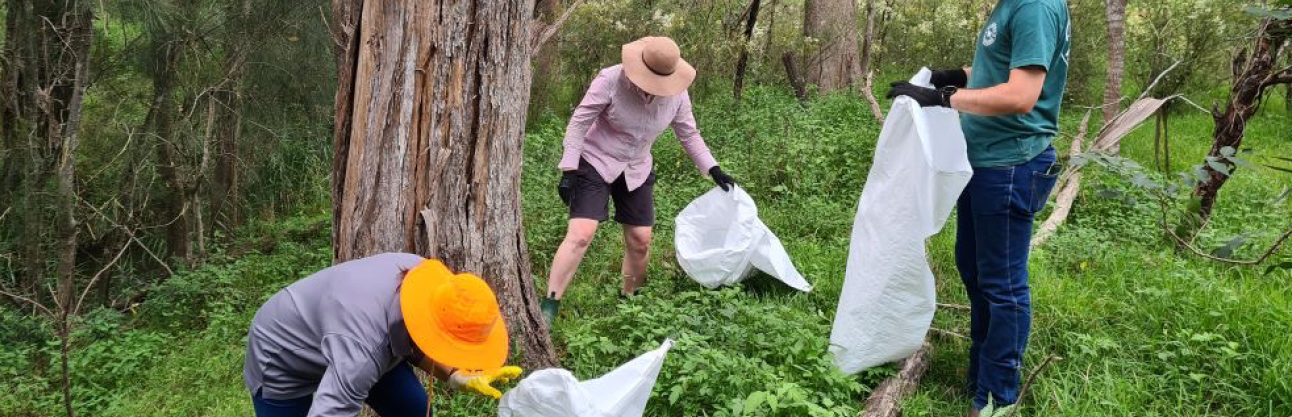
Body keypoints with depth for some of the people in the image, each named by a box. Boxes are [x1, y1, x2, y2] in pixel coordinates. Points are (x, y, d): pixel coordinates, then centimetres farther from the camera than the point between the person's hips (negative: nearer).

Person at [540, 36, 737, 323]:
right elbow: (579, 123, -16)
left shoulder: (677, 96, -9)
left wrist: (713, 170, 0)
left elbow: (689, 135, 7)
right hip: (595, 163, -5)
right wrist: (569, 171, -20)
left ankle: (629, 299, 28)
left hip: (637, 172, 5)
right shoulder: (611, 80, -22)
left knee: (640, 240, 5)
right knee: (580, 235, -18)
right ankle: (548, 307, -13)